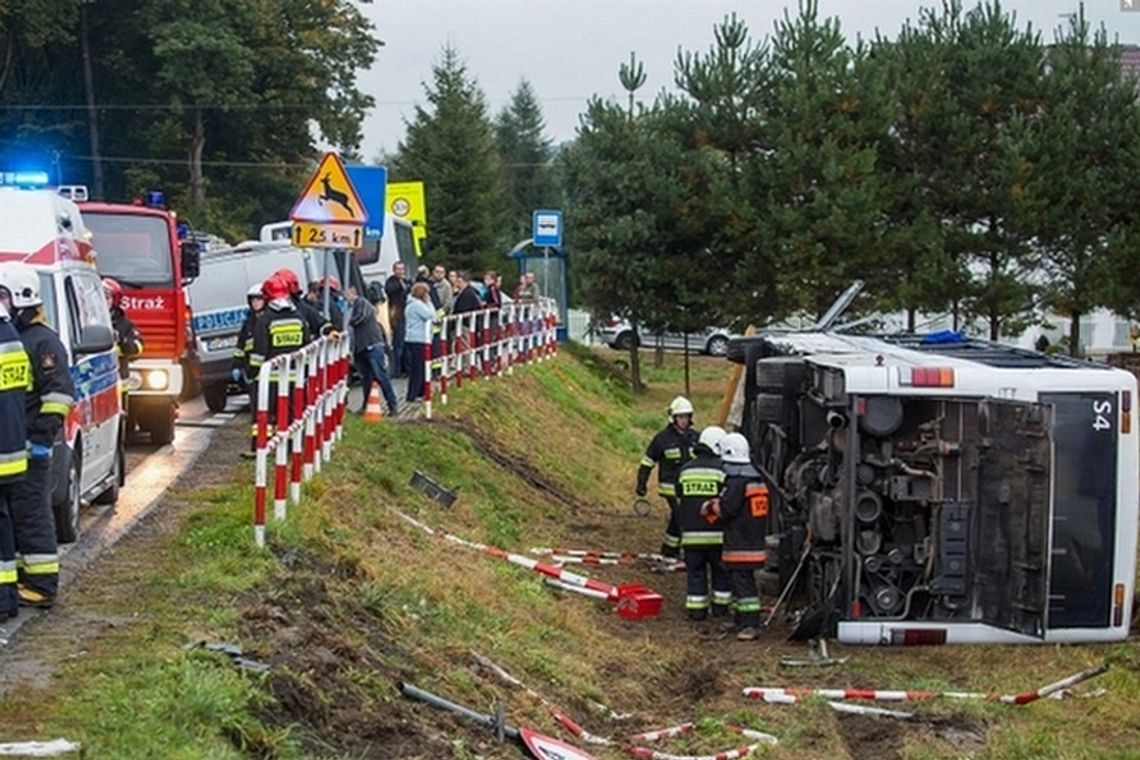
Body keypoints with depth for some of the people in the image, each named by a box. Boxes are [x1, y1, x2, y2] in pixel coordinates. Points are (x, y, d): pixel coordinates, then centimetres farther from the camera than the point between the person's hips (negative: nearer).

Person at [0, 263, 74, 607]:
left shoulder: (43, 341, -10)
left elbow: (59, 394, -16)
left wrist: (43, 434, -20)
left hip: (29, 448, -9)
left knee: (32, 516, -7)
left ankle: (42, 585, -4)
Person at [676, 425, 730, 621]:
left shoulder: (685, 470, 7)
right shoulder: (722, 470, -7)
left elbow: (680, 503, 13)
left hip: (691, 533, 3)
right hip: (717, 534, -3)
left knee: (695, 571, 7)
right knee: (721, 571, 12)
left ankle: (696, 609, 7)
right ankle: (721, 605, 18)